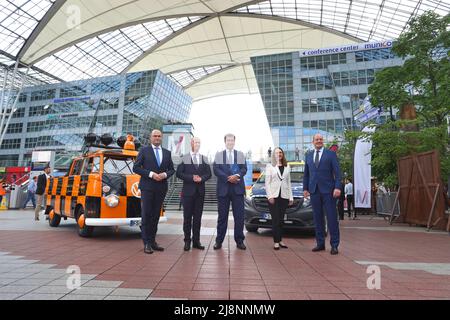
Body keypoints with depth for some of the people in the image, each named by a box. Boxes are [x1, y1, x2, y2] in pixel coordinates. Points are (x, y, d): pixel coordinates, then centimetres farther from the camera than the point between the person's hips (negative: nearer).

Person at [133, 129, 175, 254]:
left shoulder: (167, 153, 13)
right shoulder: (144, 150, 2)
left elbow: (172, 169, 13)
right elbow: (136, 168, -3)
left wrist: (165, 174, -8)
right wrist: (151, 174, -14)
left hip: (161, 188, 4)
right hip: (147, 187, -4)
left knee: (156, 215, 9)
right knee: (146, 215, -2)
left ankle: (152, 241, 19)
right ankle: (147, 243, 4)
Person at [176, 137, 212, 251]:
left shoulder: (204, 158, 13)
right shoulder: (184, 158, 5)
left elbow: (208, 173, 8)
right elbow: (179, 173, -3)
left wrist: (201, 178, -11)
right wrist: (191, 178, -15)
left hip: (200, 191, 3)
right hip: (188, 190, -2)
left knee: (198, 217, 6)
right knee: (187, 217, 1)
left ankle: (196, 241, 13)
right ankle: (187, 241, 9)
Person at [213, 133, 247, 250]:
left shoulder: (240, 154, 14)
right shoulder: (219, 154, 10)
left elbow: (244, 169, 5)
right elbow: (216, 169, -1)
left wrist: (237, 176, -15)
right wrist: (228, 178, -13)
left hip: (238, 188, 1)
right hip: (223, 188, -1)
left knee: (239, 216, 2)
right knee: (222, 216, 4)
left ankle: (239, 241, 12)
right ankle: (219, 241, 13)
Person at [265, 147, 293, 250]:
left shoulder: (287, 167, 14)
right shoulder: (269, 166, 4)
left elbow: (289, 183, 15)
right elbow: (267, 182, -1)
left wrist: (291, 197, 9)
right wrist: (270, 196, -11)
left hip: (284, 196, 3)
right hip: (274, 196, -3)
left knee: (281, 219, 7)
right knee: (275, 219, -3)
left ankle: (280, 240, 16)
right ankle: (276, 241, 1)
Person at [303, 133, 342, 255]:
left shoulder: (331, 154, 3)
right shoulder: (308, 156, 14)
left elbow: (337, 172, -3)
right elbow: (306, 174, 16)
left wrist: (337, 187, -12)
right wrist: (305, 188, 10)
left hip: (328, 190, -3)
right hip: (314, 190, 4)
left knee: (332, 218, -1)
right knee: (317, 218, 8)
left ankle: (334, 245, 8)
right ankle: (320, 243, 17)